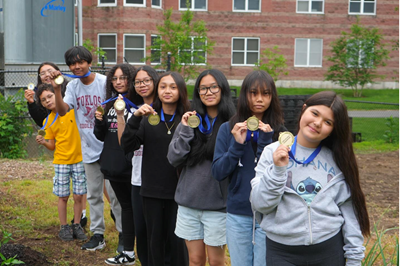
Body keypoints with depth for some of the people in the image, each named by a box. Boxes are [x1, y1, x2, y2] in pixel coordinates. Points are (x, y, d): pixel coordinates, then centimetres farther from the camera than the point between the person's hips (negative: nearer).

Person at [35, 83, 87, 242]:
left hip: (79, 159, -1)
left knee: (78, 196, 3)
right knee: (63, 196, 6)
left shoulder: (73, 108, -3)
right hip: (61, 161, 2)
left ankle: (77, 226, 19)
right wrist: (43, 142, -12)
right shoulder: (48, 121, 5)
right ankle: (64, 227, 20)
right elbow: (52, 146, 6)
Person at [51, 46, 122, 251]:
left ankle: (124, 233, 13)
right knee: (93, 194, 14)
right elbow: (62, 111, -11)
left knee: (114, 192, -1)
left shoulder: (104, 82, -11)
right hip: (89, 148, 6)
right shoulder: (73, 86, 4)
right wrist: (57, 89, -21)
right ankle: (98, 234, 27)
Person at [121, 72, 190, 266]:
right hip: (152, 191, 2)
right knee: (155, 240, 14)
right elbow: (127, 146, -10)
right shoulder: (148, 118, 2)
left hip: (178, 191, -2)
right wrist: (135, 117, -20)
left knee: (177, 241, 7)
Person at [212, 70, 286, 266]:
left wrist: (266, 143, -18)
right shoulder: (228, 129, 2)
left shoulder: (279, 132, -2)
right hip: (237, 214, 2)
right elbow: (218, 173, -3)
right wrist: (237, 145, -14)